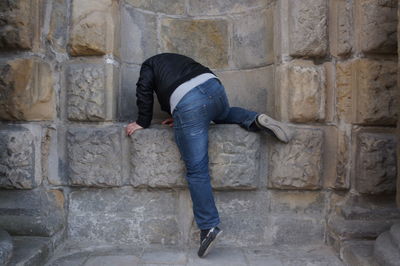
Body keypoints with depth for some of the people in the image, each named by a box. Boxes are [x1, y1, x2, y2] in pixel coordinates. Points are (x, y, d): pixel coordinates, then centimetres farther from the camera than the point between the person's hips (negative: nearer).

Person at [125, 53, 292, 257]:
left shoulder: (149, 64, 26)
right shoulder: (178, 59, 41)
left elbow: (144, 90, 9)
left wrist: (142, 123, 15)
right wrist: (179, 118, 33)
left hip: (187, 103, -5)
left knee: (196, 169, -2)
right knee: (224, 115, 39)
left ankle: (209, 226, -5)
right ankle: (256, 120, 11)